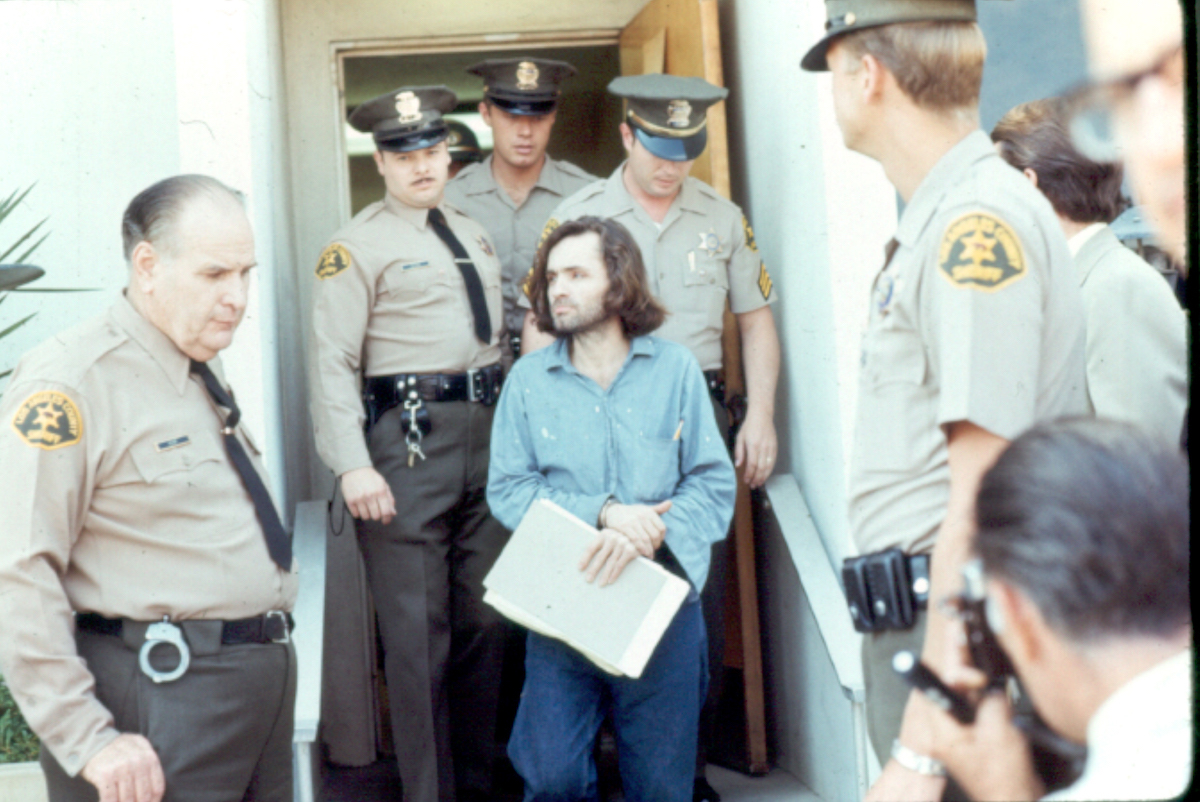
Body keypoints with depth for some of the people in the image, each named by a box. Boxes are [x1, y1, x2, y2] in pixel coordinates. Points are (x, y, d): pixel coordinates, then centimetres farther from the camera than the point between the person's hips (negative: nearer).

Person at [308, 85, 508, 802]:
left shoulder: (475, 235, 18)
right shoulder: (359, 246, -3)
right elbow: (333, 361, -10)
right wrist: (354, 467, -18)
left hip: (489, 431, 7)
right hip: (409, 438, -7)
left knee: (486, 621, 13)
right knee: (419, 630, -4)